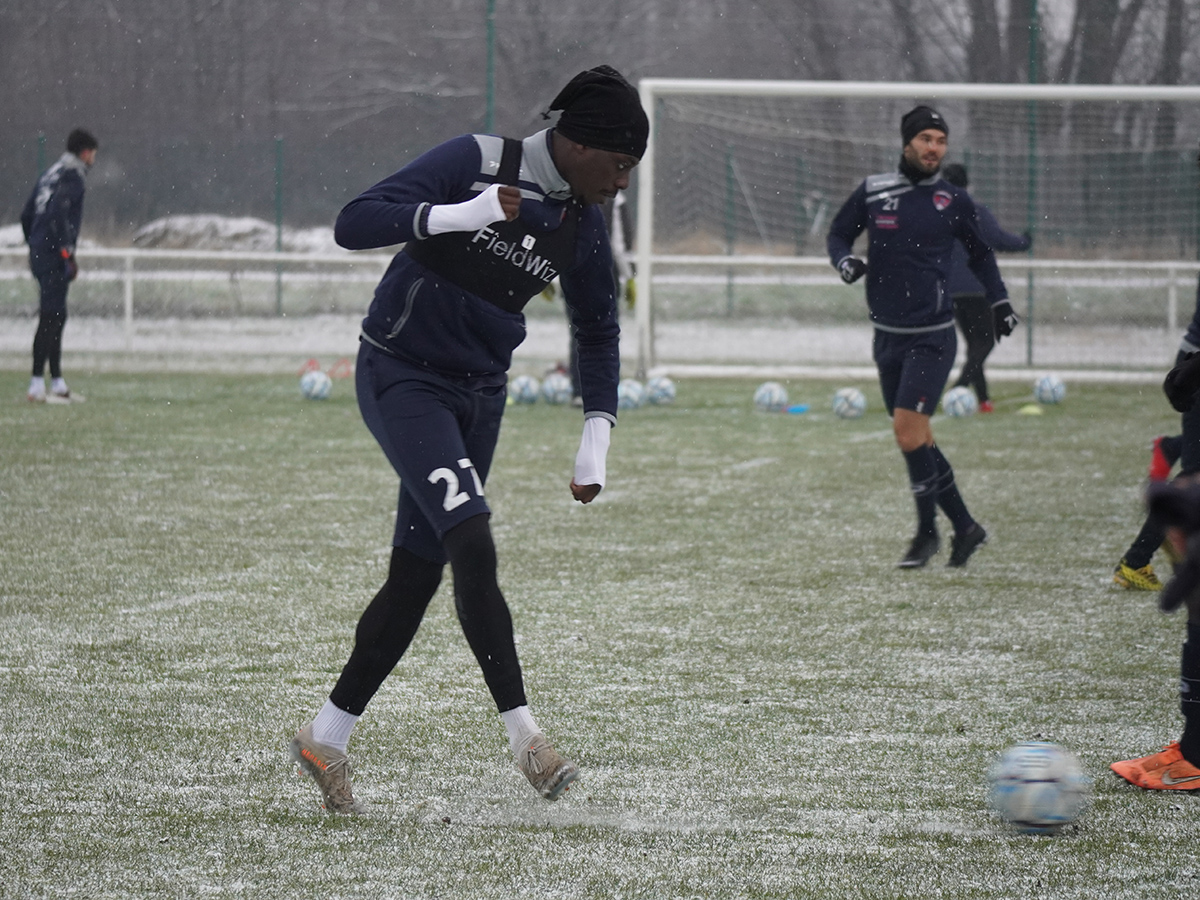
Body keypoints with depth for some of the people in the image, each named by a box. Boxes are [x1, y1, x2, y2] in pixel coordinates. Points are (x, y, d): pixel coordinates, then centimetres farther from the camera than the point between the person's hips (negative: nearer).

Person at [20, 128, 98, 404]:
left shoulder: (50, 174, 18)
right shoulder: (71, 177, -9)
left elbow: (26, 215, 21)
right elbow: (58, 214, -22)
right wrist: (68, 253, -19)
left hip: (39, 254, 9)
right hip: (54, 257, -9)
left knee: (56, 317, 14)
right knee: (50, 317, -10)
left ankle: (57, 383, 19)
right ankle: (37, 385, -14)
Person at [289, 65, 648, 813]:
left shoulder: (583, 226, 0)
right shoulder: (474, 163, -17)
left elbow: (598, 333, 14)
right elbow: (353, 225, -23)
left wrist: (597, 437, 5)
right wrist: (455, 217, -36)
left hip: (479, 396, 7)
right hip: (402, 377, -7)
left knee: (416, 577, 6)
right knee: (474, 546, -21)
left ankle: (328, 738, 18)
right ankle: (525, 735, -20)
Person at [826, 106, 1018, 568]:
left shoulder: (953, 200, 0)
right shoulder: (872, 192, 2)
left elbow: (980, 253, 16)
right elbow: (838, 233, 13)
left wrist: (999, 301, 8)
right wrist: (845, 260, -8)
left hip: (932, 337, -3)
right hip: (888, 335, 3)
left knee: (908, 430, -15)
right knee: (916, 439, 7)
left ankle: (927, 531, 0)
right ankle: (964, 526, 20)